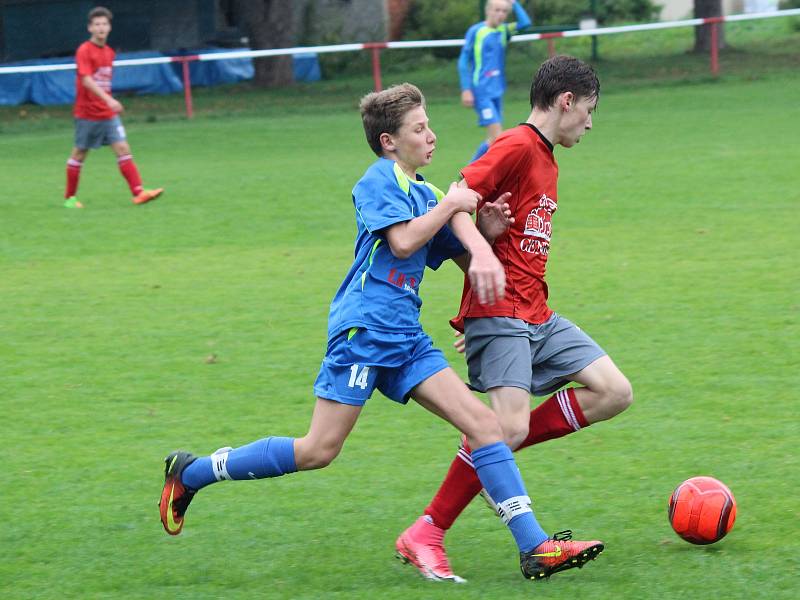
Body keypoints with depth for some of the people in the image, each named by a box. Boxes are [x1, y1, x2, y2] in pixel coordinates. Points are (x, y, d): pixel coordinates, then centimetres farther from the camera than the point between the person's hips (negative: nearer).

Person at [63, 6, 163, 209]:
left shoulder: (109, 52, 10)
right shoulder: (84, 51, -12)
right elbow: (86, 80, -25)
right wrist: (108, 100, -34)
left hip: (108, 114, 6)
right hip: (87, 114, -6)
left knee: (123, 149, -6)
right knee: (79, 154, 4)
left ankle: (138, 192, -13)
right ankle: (69, 197, 17)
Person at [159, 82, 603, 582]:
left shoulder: (425, 193, 20)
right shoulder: (379, 180, -4)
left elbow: (464, 250, 21)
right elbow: (402, 240, -18)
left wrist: (484, 252, -1)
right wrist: (450, 205, -6)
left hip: (405, 337, 8)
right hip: (364, 328, -8)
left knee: (483, 423, -5)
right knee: (318, 450, -9)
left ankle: (534, 547, -9)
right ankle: (191, 472, 7)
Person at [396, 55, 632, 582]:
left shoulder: (547, 162, 20)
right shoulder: (516, 147, -9)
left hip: (536, 316, 9)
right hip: (499, 315, -9)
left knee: (614, 393, -1)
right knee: (511, 425, -20)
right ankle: (426, 535, -11)